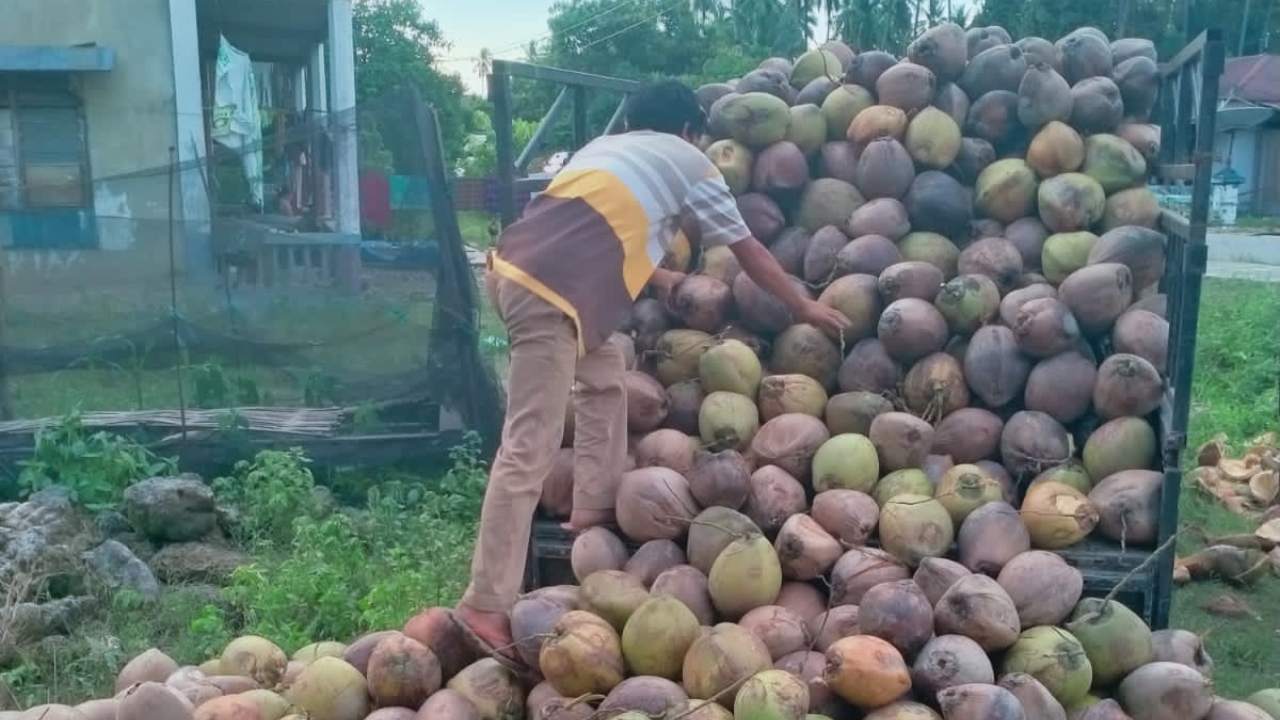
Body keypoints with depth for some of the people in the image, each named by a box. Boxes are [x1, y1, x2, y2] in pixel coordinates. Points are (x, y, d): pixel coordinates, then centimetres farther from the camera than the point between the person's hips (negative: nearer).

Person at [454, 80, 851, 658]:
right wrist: (804, 307, 34)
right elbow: (747, 251, 22)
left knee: (605, 372, 25)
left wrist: (654, 276, 47)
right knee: (530, 448, -7)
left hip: (513, 265, 8)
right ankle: (486, 605, -5)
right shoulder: (689, 163, 14)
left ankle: (593, 510, 28)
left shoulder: (605, 147, 30)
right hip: (549, 292, -8)